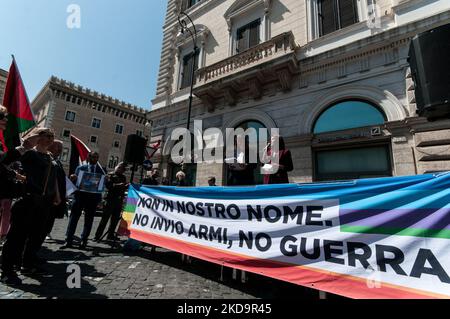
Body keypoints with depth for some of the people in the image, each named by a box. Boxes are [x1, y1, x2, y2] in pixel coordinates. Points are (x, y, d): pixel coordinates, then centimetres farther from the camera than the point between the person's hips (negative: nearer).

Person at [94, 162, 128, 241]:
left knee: (115, 218, 10)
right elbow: (108, 185, -13)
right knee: (105, 218, -2)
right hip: (111, 199, -5)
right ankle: (98, 235, 7)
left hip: (119, 200, 5)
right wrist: (117, 185, -23)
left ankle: (111, 235, 21)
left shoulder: (123, 177, 16)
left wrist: (127, 185, -4)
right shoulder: (111, 176, 1)